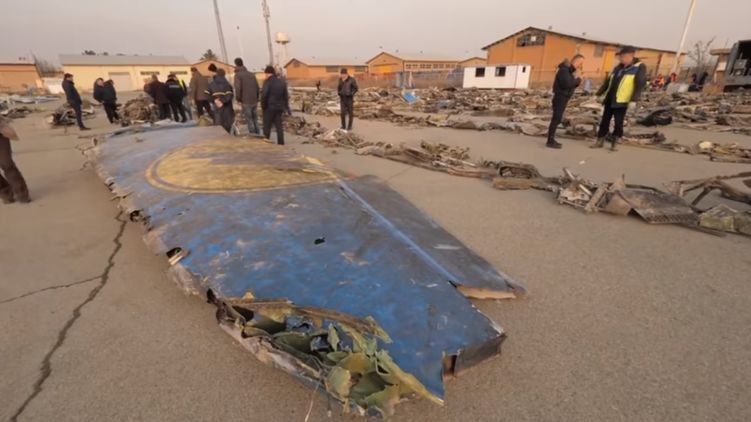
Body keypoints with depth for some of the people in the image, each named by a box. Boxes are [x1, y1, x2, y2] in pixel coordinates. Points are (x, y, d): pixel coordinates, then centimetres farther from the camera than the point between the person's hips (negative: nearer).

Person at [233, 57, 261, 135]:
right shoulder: (251, 74, 13)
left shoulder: (238, 74, -4)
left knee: (249, 120, -1)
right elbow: (258, 88, 12)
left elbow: (238, 88, -14)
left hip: (246, 102, -5)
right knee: (255, 120, 12)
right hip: (254, 101, 5)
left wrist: (238, 99, -2)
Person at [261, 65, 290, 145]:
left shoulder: (268, 82, -9)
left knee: (267, 126, 3)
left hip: (269, 107, -6)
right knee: (279, 126, 9)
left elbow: (264, 95, -17)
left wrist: (263, 106, -6)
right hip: (279, 107, 6)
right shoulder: (282, 82, 11)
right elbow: (286, 96, 14)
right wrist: (287, 108, 20)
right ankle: (281, 143, 8)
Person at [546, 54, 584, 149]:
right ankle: (550, 141, -8)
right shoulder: (564, 70, -14)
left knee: (557, 119, 10)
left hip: (563, 99, 10)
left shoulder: (570, 70, 16)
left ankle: (551, 140, 15)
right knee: (556, 119, -10)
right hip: (560, 98, -10)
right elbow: (567, 84, -26)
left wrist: (577, 79, -2)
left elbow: (572, 84, 17)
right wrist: (577, 79, -11)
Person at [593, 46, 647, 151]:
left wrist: (633, 100, -22)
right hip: (609, 99, 6)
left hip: (622, 101, -6)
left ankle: (614, 143, 9)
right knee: (604, 121, 8)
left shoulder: (640, 67, -5)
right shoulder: (618, 67, 14)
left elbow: (640, 85, -12)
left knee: (618, 123, -1)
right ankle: (600, 141, 17)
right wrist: (599, 94, 18)